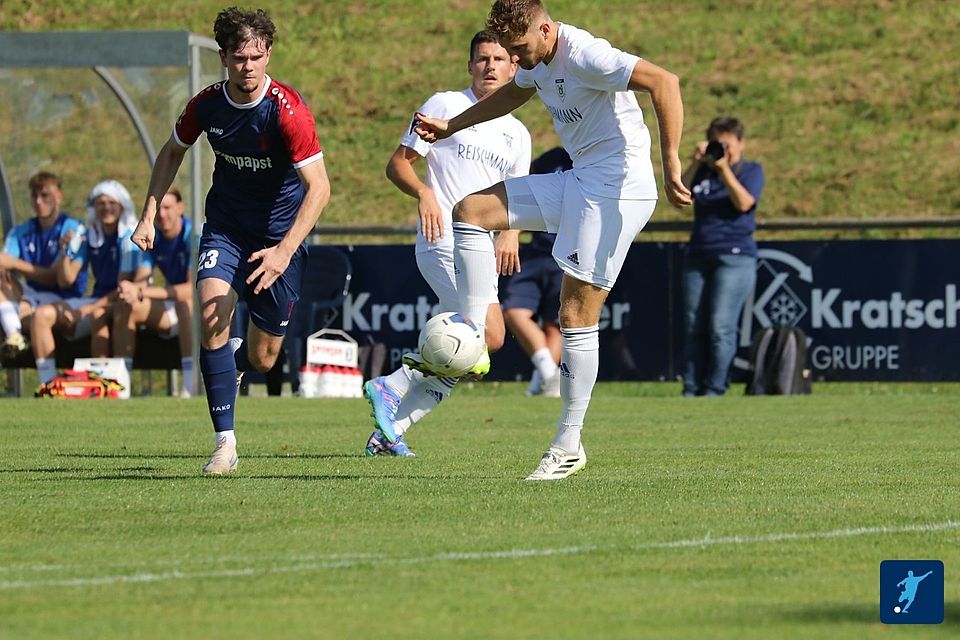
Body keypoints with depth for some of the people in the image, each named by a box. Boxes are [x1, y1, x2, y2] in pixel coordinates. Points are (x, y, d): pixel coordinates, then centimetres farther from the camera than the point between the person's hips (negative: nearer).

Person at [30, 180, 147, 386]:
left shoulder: (129, 237, -9)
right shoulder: (89, 236, 8)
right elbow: (66, 279, 5)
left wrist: (88, 309, -21)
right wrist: (67, 252, -14)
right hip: (96, 301, 6)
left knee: (98, 315, -40)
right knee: (42, 315, -13)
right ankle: (48, 384, -15)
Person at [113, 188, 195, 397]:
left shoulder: (194, 234, -19)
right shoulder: (152, 237, 3)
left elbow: (194, 288, -30)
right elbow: (141, 282, -5)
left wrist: (143, 292, -37)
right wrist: (130, 289, -32)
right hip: (172, 309, 7)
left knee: (186, 305, -38)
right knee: (125, 306, -9)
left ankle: (190, 390, -44)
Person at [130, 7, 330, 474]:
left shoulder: (288, 110, -23)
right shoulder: (207, 105, -9)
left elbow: (319, 187, -25)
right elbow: (172, 152, 12)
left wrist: (285, 250, -34)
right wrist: (149, 215, 4)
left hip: (280, 236, -2)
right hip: (226, 227, 2)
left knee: (262, 360, 3)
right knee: (211, 317, -25)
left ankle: (234, 359, 44)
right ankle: (225, 444, -19)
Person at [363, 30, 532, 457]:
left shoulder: (517, 134, 18)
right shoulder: (446, 106, 2)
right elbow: (397, 163, 1)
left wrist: (511, 232, 3)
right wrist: (423, 192, -19)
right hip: (444, 242, -7)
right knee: (489, 335, -23)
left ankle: (387, 434, 12)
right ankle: (392, 387, -12)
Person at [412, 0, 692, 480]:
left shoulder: (585, 56, -21)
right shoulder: (538, 61, 8)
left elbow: (663, 83, -31)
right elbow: (514, 93, 33)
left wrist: (671, 165, -36)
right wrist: (450, 127, 33)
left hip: (617, 190, -10)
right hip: (577, 183, 10)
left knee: (576, 315, -9)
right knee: (470, 211, 5)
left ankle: (568, 447, -1)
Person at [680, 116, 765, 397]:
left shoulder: (751, 171, 6)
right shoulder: (702, 171, 17)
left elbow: (744, 203, -11)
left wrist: (724, 168, -15)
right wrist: (695, 164, -5)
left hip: (735, 256, -5)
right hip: (698, 256, 5)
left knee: (721, 327, -13)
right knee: (694, 328, 0)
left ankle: (715, 388, -11)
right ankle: (691, 389, 2)